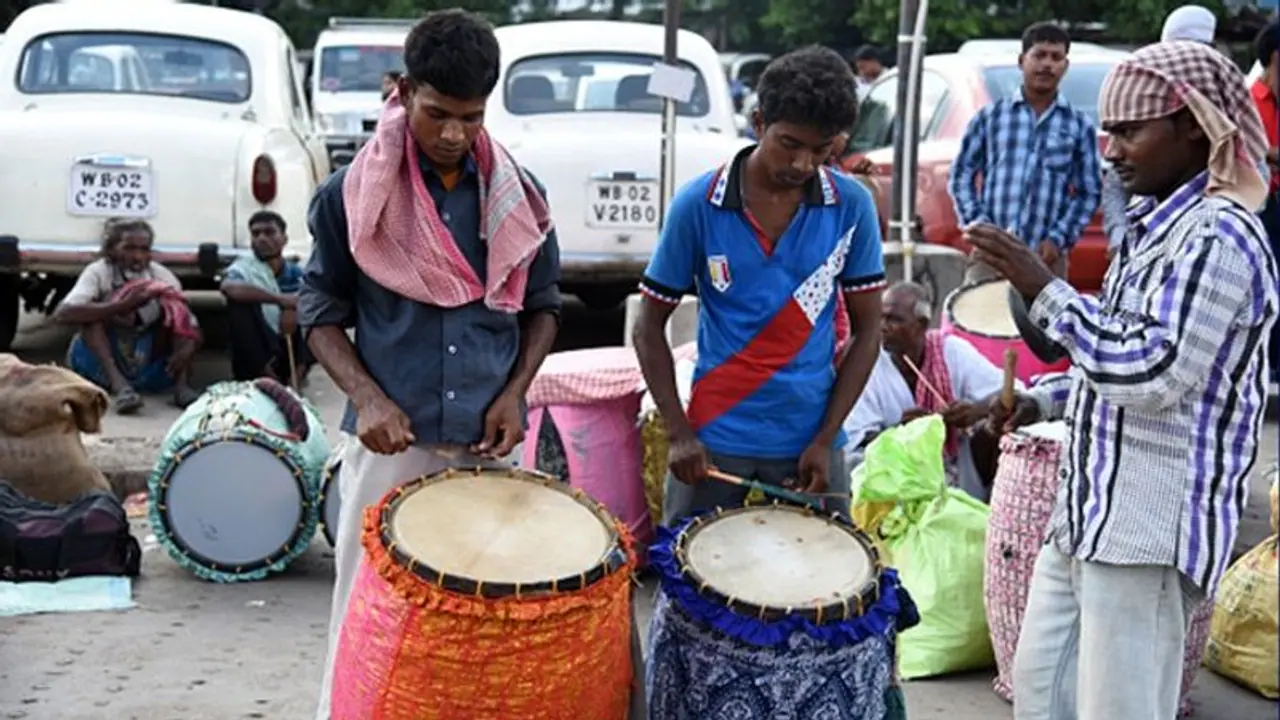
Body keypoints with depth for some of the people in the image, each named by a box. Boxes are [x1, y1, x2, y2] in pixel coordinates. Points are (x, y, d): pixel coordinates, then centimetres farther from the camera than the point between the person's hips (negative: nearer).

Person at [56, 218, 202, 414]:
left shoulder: (161, 275, -5)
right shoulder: (98, 272, -12)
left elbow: (192, 325, -11)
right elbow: (62, 314, -29)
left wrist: (187, 350, -36)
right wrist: (121, 306, -39)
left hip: (148, 364, 2)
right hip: (100, 364, -2)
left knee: (175, 308, -17)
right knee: (93, 311, -26)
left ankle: (182, 385, -32)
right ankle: (119, 385, -43)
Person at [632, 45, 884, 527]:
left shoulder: (851, 207, -4)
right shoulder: (699, 205, -8)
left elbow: (867, 330, 2)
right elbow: (649, 329, -1)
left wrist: (825, 440, -6)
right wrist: (679, 434, -9)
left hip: (809, 444, 1)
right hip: (716, 443, -1)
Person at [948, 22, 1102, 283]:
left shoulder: (1080, 125, 8)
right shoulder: (990, 117, 8)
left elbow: (1090, 192, 8)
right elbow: (961, 176, 10)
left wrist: (1059, 239, -5)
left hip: (1046, 259, 0)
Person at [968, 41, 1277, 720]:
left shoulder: (1218, 236, -17)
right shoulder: (1158, 224, 15)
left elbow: (1155, 371, -24)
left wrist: (1045, 292, -20)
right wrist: (1048, 399, 16)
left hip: (1150, 529, -10)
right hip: (1091, 513, 10)